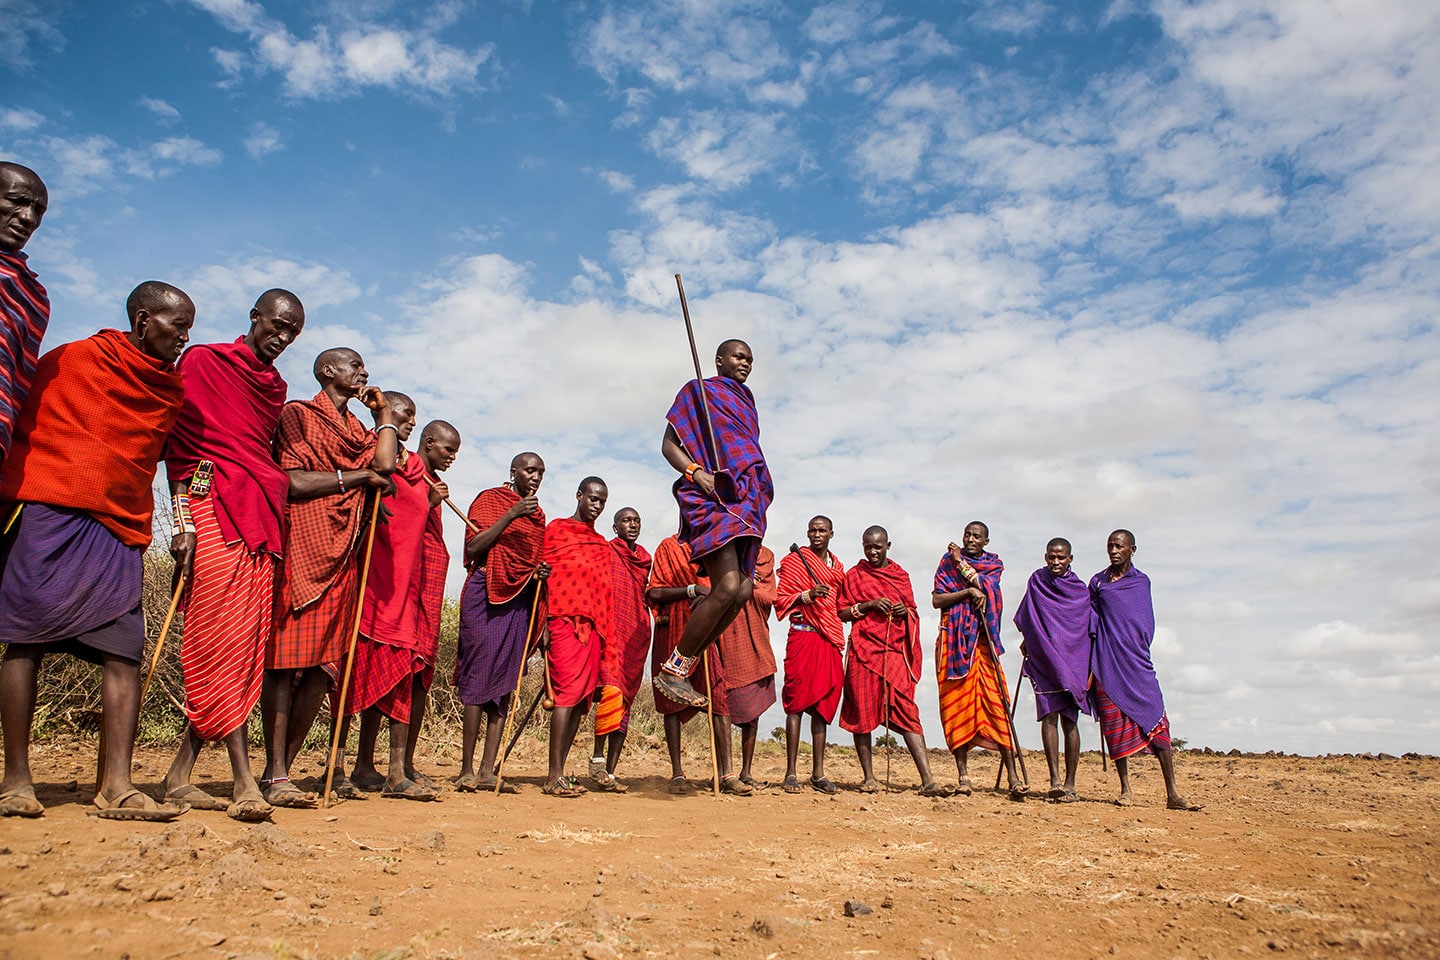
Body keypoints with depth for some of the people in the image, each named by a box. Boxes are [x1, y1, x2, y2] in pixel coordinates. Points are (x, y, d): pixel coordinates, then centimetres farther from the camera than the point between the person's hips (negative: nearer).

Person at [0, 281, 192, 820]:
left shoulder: (173, 390, 18)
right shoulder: (73, 360, 7)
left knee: (125, 652, -6)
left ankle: (115, 787, -6)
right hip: (49, 513, -3)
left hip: (122, 530, 4)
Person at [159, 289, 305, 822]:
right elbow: (179, 443, 0)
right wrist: (182, 520, -10)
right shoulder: (204, 361, 6)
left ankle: (180, 776, 9)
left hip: (263, 519, 6)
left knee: (244, 648, 1)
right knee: (223, 643, -11)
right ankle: (244, 782, -14)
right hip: (213, 512, -6)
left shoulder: (275, 387, 24)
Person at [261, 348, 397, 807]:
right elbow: (294, 480, -9)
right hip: (300, 550, -7)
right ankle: (276, 776, -5)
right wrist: (359, 476, -2)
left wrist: (384, 410, 13)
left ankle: (283, 769, 10)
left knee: (324, 665, 3)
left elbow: (385, 464, 3)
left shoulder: (360, 430, 25)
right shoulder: (298, 414, 4)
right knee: (286, 661, -8)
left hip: (344, 557, 7)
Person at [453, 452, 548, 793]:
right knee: (480, 677, -10)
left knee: (506, 683, 1)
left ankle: (488, 770, 3)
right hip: (487, 593, -6)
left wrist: (540, 572, 5)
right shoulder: (490, 499, 2)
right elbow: (473, 547, -10)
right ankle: (467, 770, -5)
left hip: (521, 599, 6)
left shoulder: (537, 514, 20)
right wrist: (511, 514, -14)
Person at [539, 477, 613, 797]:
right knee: (568, 690, -14)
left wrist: (606, 630, 14)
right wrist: (542, 624, -10)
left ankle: (559, 771, 8)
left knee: (583, 697, 3)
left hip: (593, 625, 7)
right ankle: (554, 776, -14)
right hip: (565, 619, -7)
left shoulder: (602, 544, 25)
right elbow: (542, 575, 0)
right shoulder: (557, 529, 7)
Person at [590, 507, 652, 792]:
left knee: (626, 700, 2)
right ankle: (598, 757, -7)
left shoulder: (644, 558, 18)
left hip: (637, 632, 5)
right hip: (610, 628, -5)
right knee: (612, 690, -22)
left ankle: (610, 771, 6)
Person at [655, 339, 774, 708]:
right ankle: (671, 669, -11)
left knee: (743, 591, -5)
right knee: (727, 588, -22)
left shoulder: (746, 404, 29)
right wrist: (695, 472, -17)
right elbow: (668, 445, 2)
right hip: (713, 497, -7)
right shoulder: (698, 390, 10)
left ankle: (684, 665, 5)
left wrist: (761, 497, 10)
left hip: (747, 499, 7)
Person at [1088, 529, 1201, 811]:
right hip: (1107, 662, 0)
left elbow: (1146, 624, 12)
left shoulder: (1141, 581, 12)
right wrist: (1092, 663, 2)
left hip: (1135, 661, 0)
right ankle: (1125, 790, 7)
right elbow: (1092, 621, 10)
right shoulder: (1098, 582, 12)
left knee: (1156, 721, -7)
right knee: (1116, 724, 0)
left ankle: (1172, 793, -6)